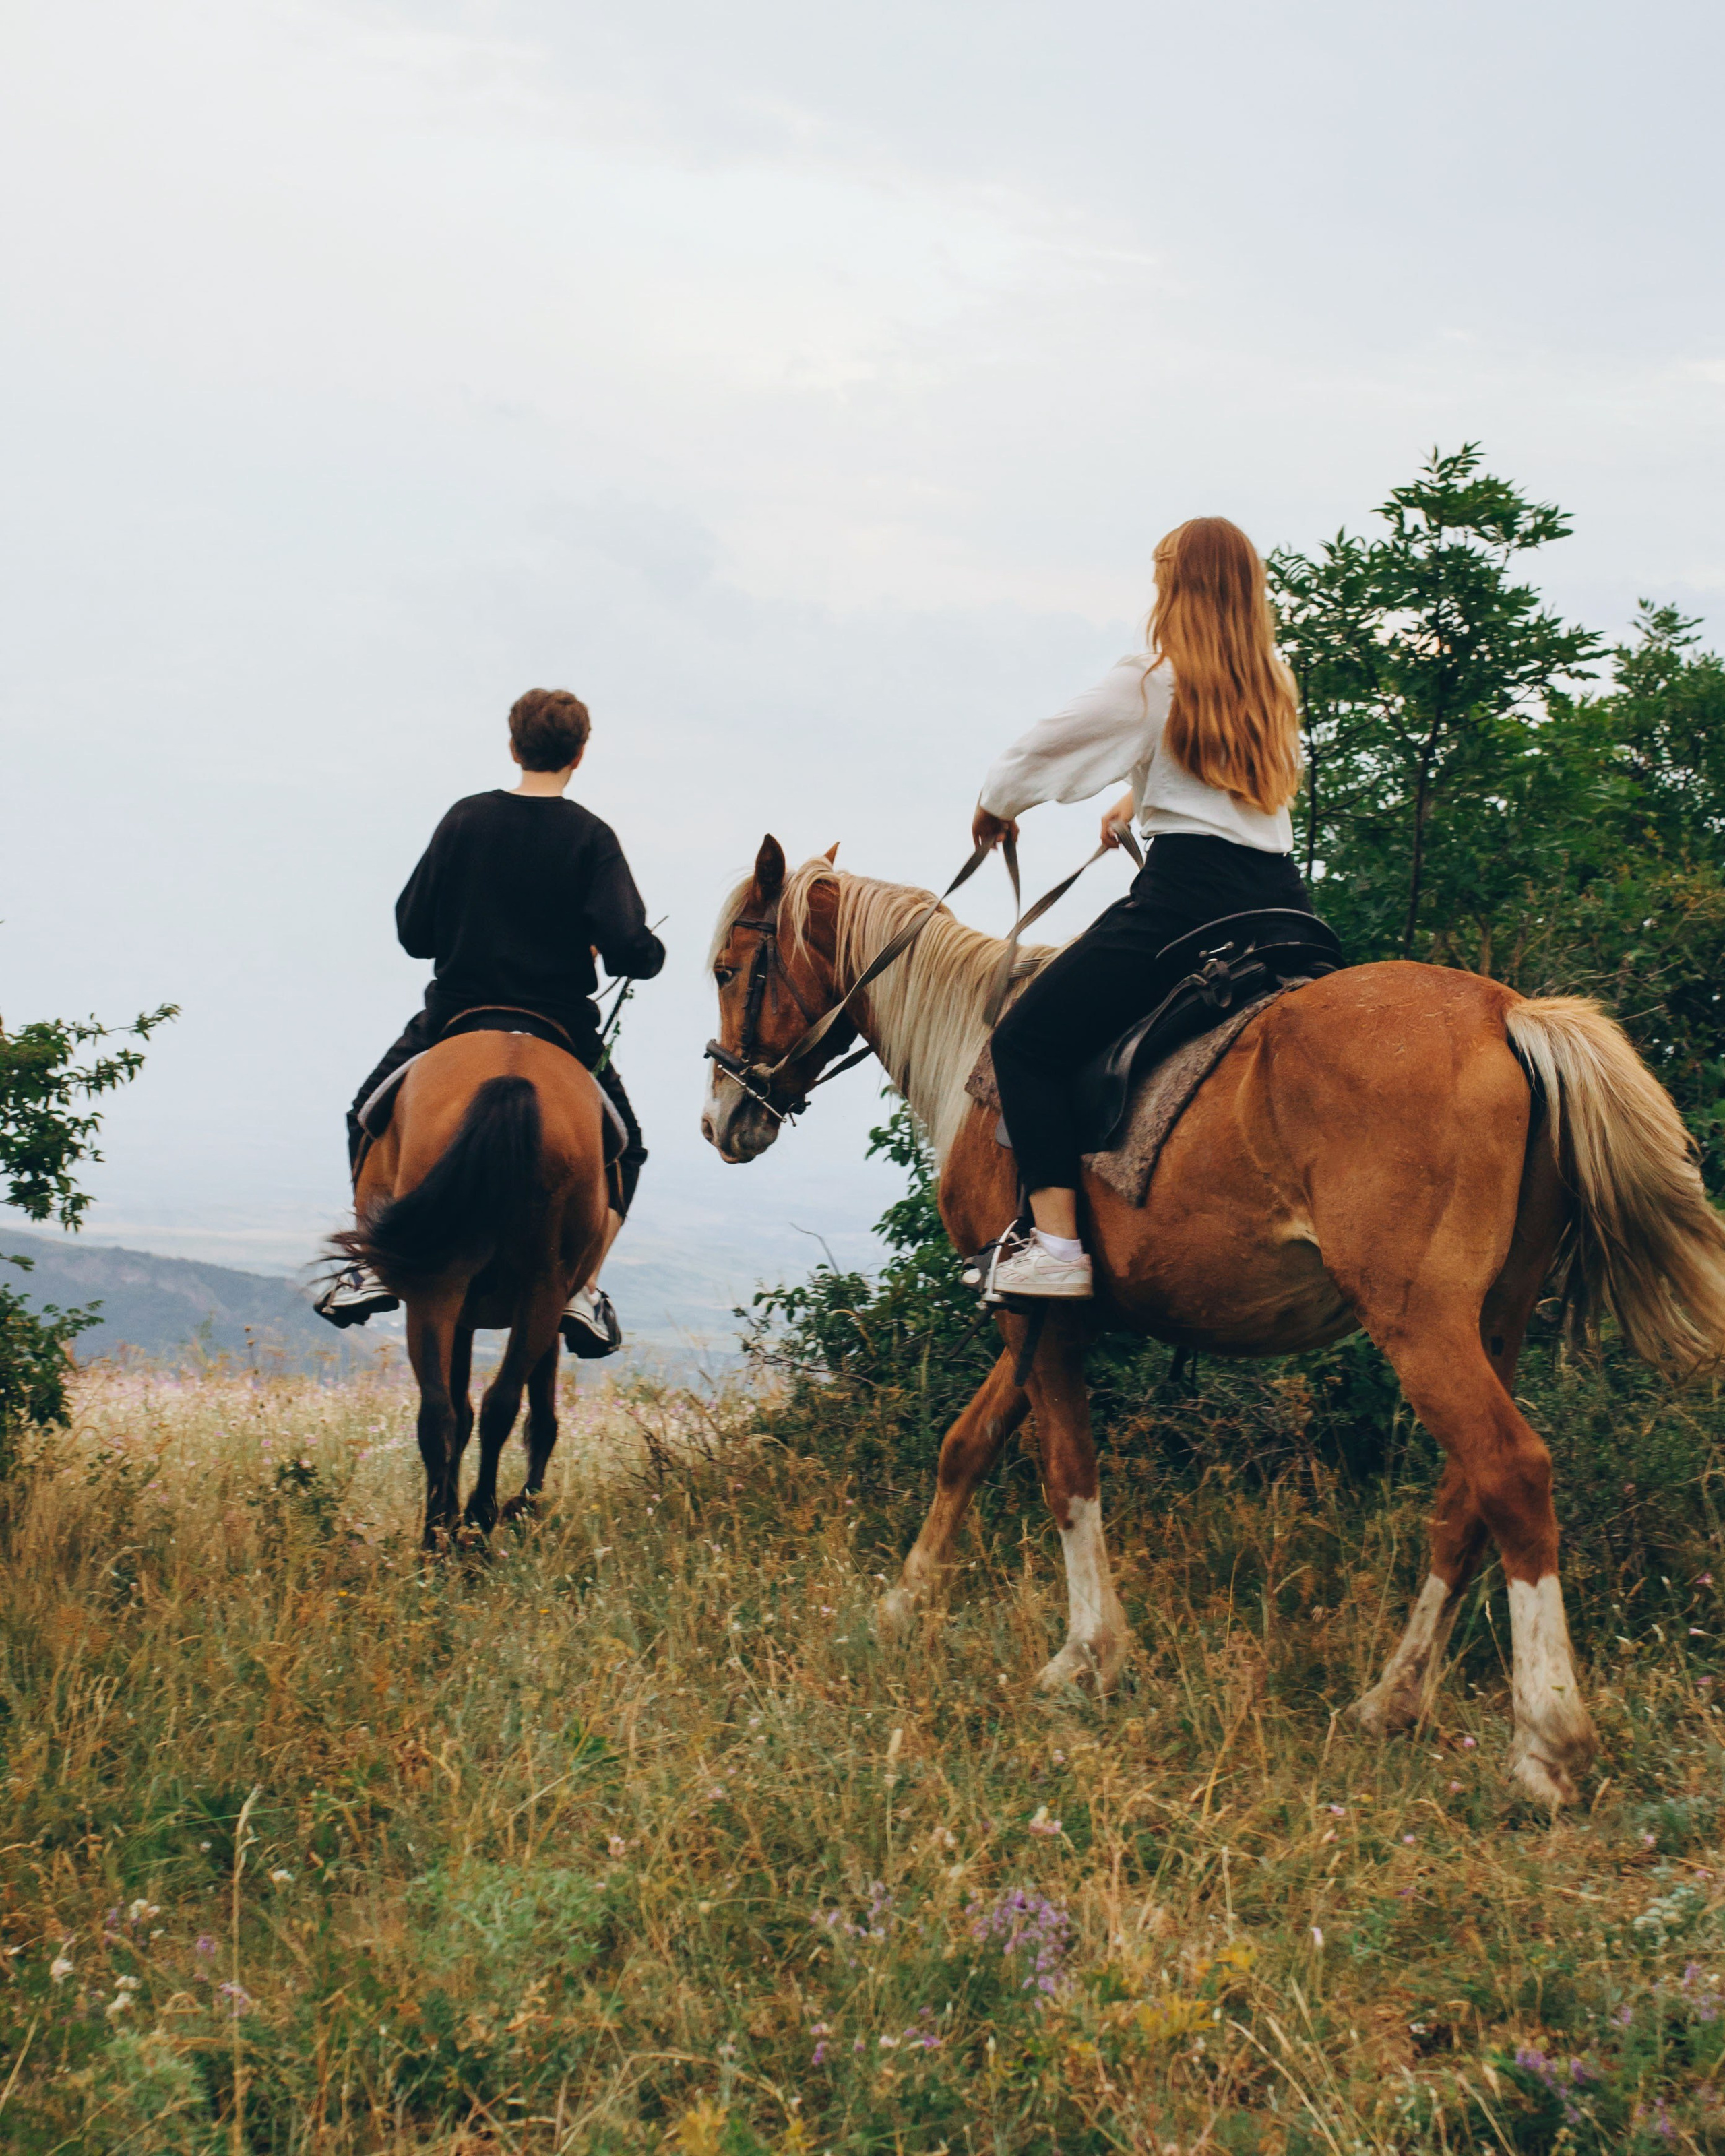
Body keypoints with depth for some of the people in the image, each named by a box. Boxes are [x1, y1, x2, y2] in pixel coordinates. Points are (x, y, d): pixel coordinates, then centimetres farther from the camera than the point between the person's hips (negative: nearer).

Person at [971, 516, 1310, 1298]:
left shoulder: (1148, 683, 1)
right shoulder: (1274, 688, 21)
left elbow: (1042, 749, 8)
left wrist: (994, 807, 29)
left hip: (1188, 896, -7)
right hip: (1283, 902, 7)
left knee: (1025, 1045, -2)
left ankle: (1056, 1243, -15)